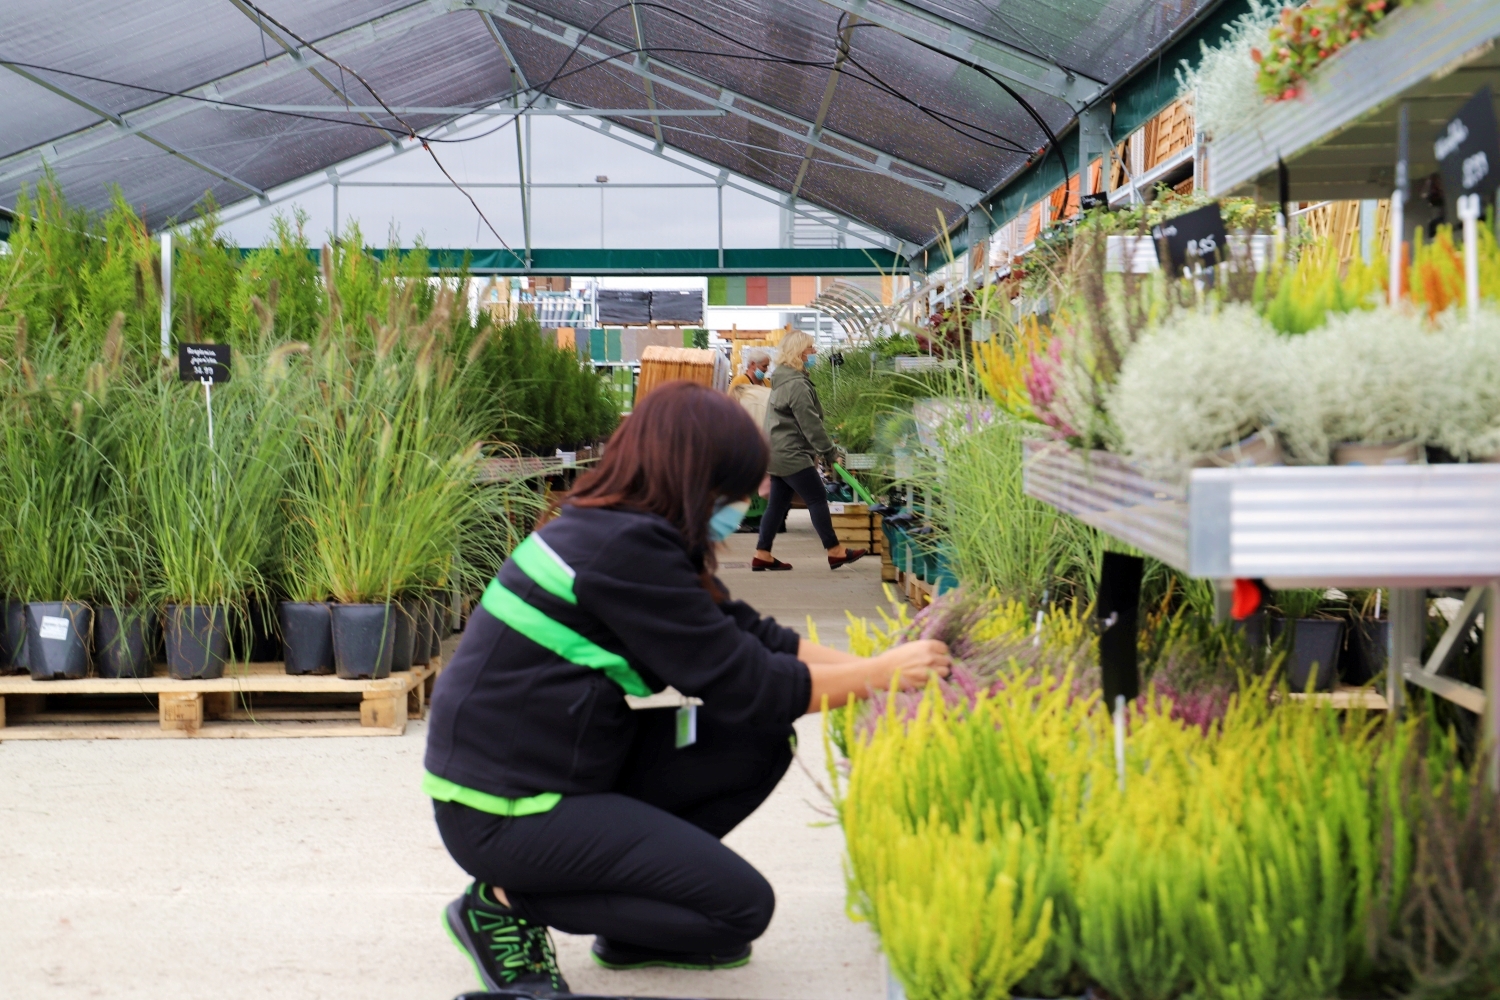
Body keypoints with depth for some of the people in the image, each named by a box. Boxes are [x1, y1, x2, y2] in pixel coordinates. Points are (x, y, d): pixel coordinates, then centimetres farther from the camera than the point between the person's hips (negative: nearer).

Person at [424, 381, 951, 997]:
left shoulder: (622, 530, 6)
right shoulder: (625, 551, -23)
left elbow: (747, 634, 9)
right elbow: (742, 682, -19)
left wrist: (877, 665, 3)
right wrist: (880, 674, -10)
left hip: (566, 771, 10)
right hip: (504, 813, -10)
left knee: (759, 745, 6)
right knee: (741, 906, -9)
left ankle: (632, 935, 14)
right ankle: (508, 904, -1)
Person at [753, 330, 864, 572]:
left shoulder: (783, 380, 16)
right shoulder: (796, 384, -17)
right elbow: (810, 423, -18)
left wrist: (821, 450, 23)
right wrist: (829, 452, -13)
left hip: (778, 452, 10)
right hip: (792, 454, -10)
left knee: (778, 503, 10)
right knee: (817, 499, -4)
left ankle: (762, 555, 9)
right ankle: (835, 552, 0)